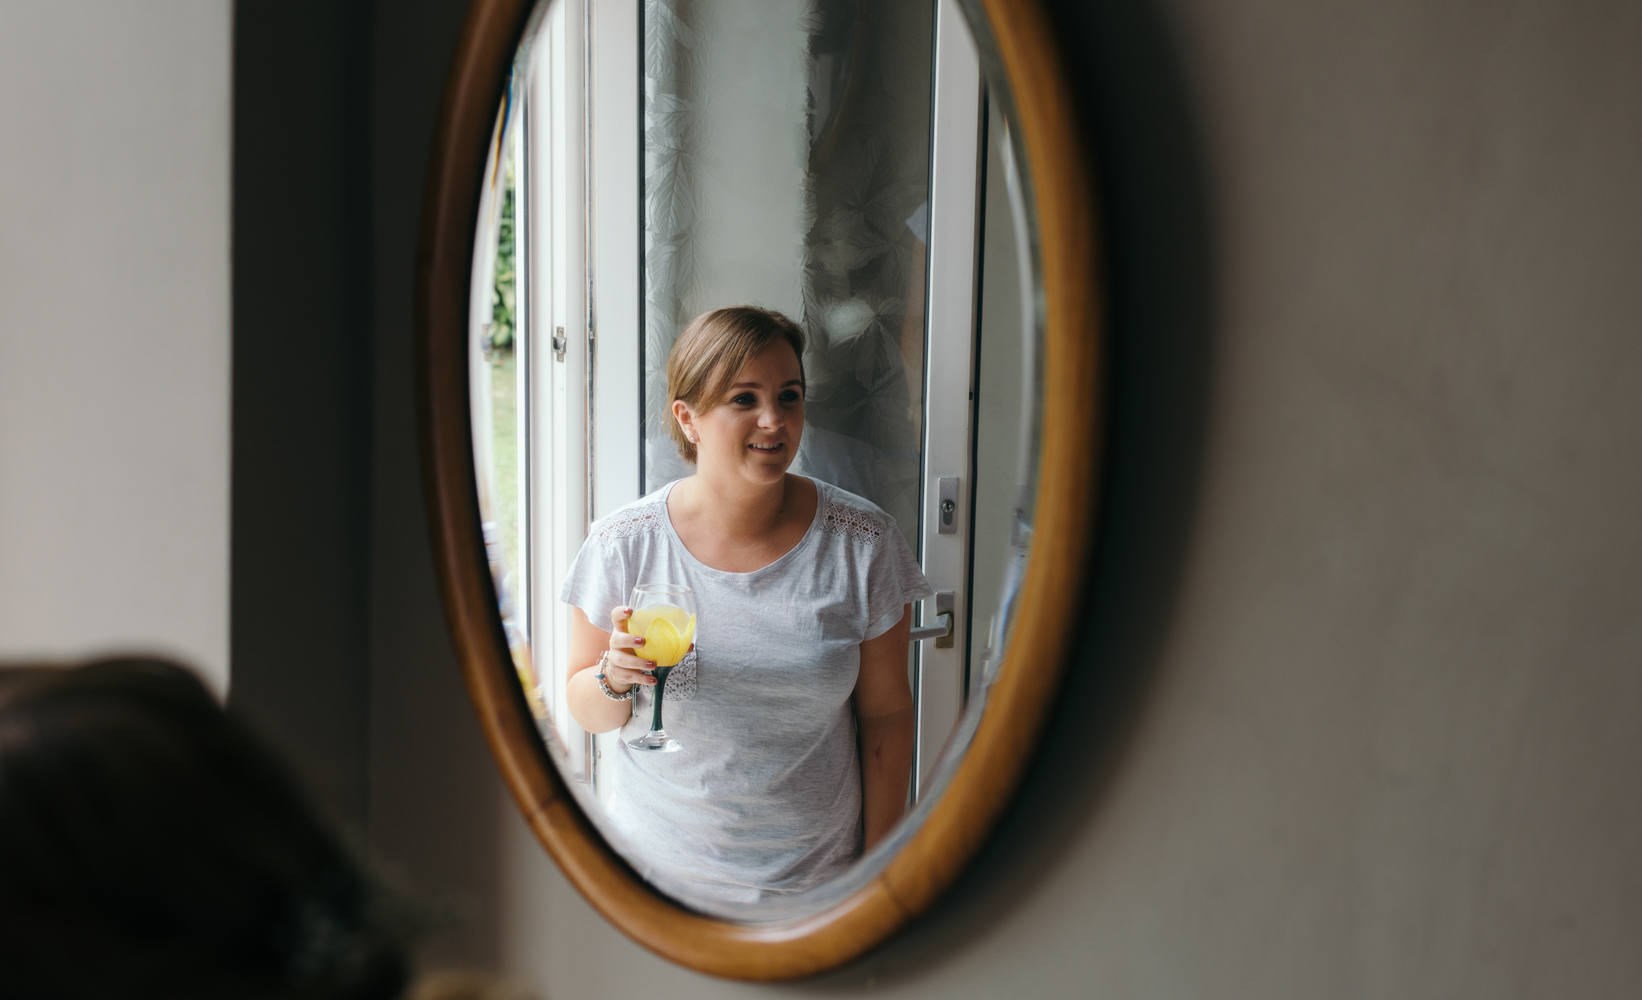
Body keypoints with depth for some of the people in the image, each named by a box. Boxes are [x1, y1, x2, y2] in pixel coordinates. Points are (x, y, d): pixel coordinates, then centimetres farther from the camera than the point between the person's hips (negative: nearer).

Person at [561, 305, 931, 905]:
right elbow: (589, 713, 0)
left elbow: (884, 716, -2)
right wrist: (616, 676, -22)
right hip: (654, 867, 0)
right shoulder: (621, 545, -11)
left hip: (814, 873, 0)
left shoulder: (862, 541, -9)